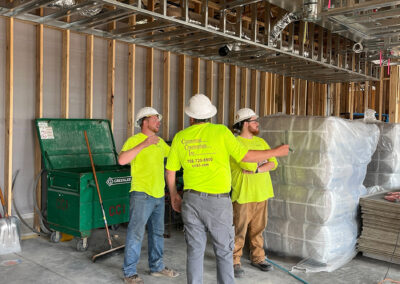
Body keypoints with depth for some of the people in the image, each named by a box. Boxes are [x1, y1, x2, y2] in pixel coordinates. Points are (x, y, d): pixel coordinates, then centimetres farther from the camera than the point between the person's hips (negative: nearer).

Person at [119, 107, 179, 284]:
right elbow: (122, 160, -24)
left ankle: (157, 266, 31)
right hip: (142, 194, -8)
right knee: (136, 233, -3)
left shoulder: (160, 142, 14)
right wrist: (143, 144, -26)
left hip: (159, 194, 8)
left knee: (157, 232, 17)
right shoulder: (134, 140, -9)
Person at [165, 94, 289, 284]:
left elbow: (170, 170, 9)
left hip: (191, 199, 3)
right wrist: (276, 152, 6)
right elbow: (245, 156, -6)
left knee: (195, 251, 11)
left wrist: (173, 195, 24)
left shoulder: (180, 137, 4)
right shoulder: (221, 131, -6)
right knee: (224, 252, 10)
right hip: (217, 201, -3)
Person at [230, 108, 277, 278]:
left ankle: (257, 258, 29)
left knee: (258, 229, 15)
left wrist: (256, 169, -14)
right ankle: (234, 262, 11)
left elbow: (273, 163, 5)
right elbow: (247, 163, -22)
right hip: (243, 194, -6)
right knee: (239, 231, 0)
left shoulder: (260, 141, 13)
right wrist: (276, 151, -10)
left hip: (261, 193, 6)